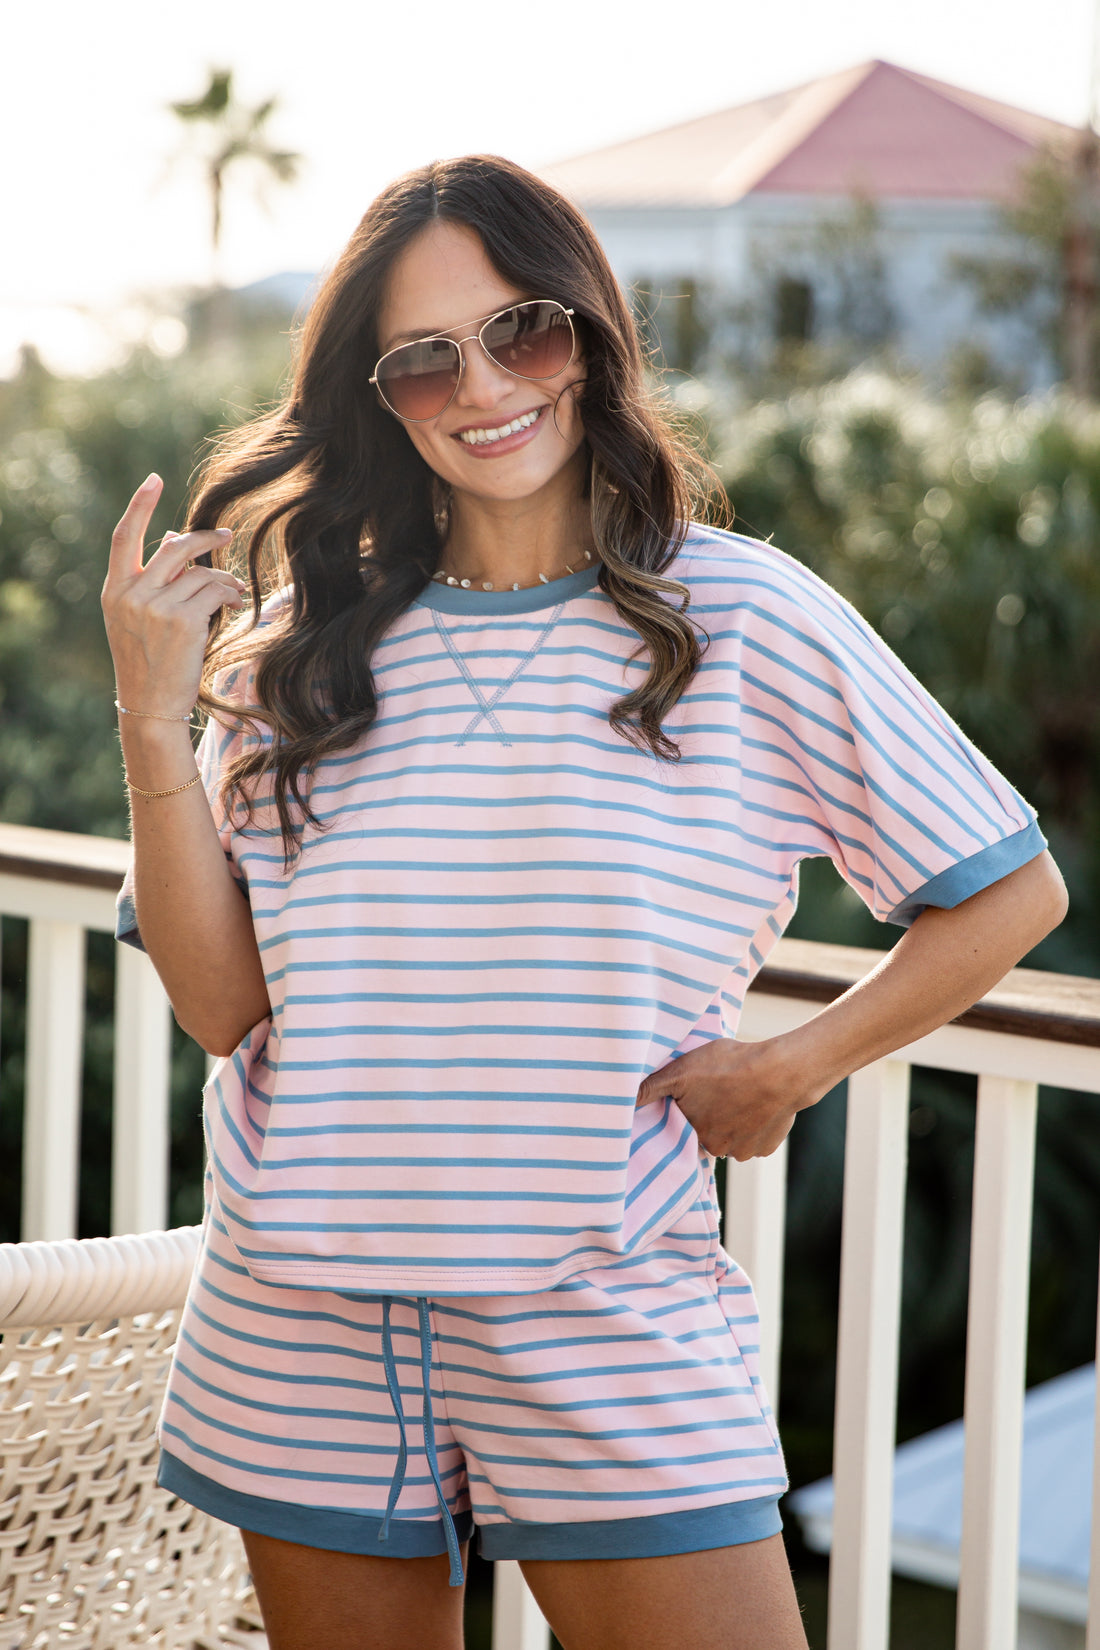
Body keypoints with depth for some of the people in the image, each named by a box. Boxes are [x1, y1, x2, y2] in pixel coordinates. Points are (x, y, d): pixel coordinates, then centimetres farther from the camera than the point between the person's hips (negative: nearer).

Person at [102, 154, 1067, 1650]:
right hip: (302, 1345, 3)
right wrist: (155, 720, -9)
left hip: (616, 1334, -2)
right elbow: (222, 1003, -2)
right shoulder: (310, 639, 5)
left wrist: (787, 1070, -5)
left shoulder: (744, 614, -3)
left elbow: (1012, 894, 2)